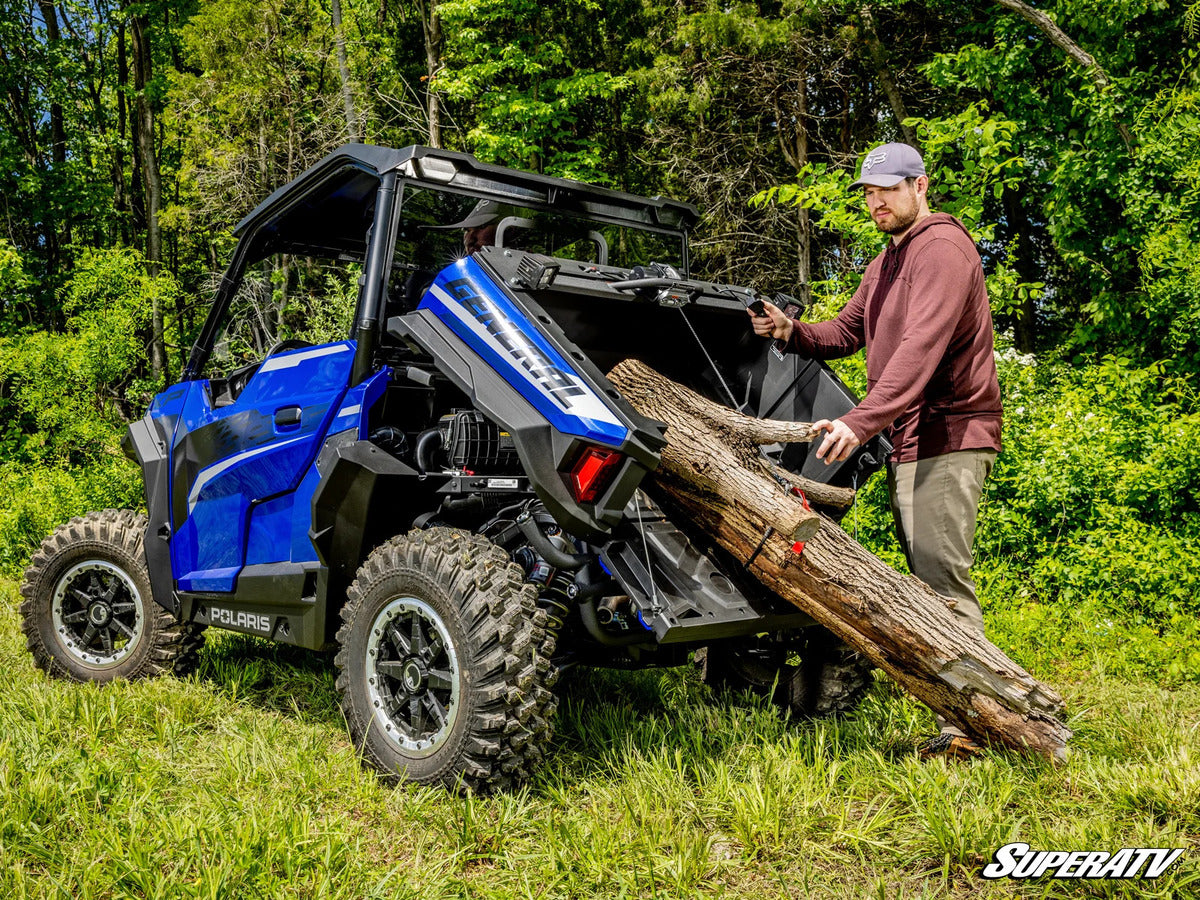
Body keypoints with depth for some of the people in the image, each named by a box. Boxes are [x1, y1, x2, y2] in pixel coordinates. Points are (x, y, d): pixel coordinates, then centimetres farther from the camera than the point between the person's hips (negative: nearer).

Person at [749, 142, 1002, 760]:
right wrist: (791, 332, -3)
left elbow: (921, 347, -25)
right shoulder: (885, 264, 24)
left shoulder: (942, 247, -11)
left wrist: (862, 420, -35)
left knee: (943, 581, -14)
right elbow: (845, 332, 18)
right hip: (908, 440, 10)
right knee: (924, 578, 11)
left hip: (947, 440, -10)